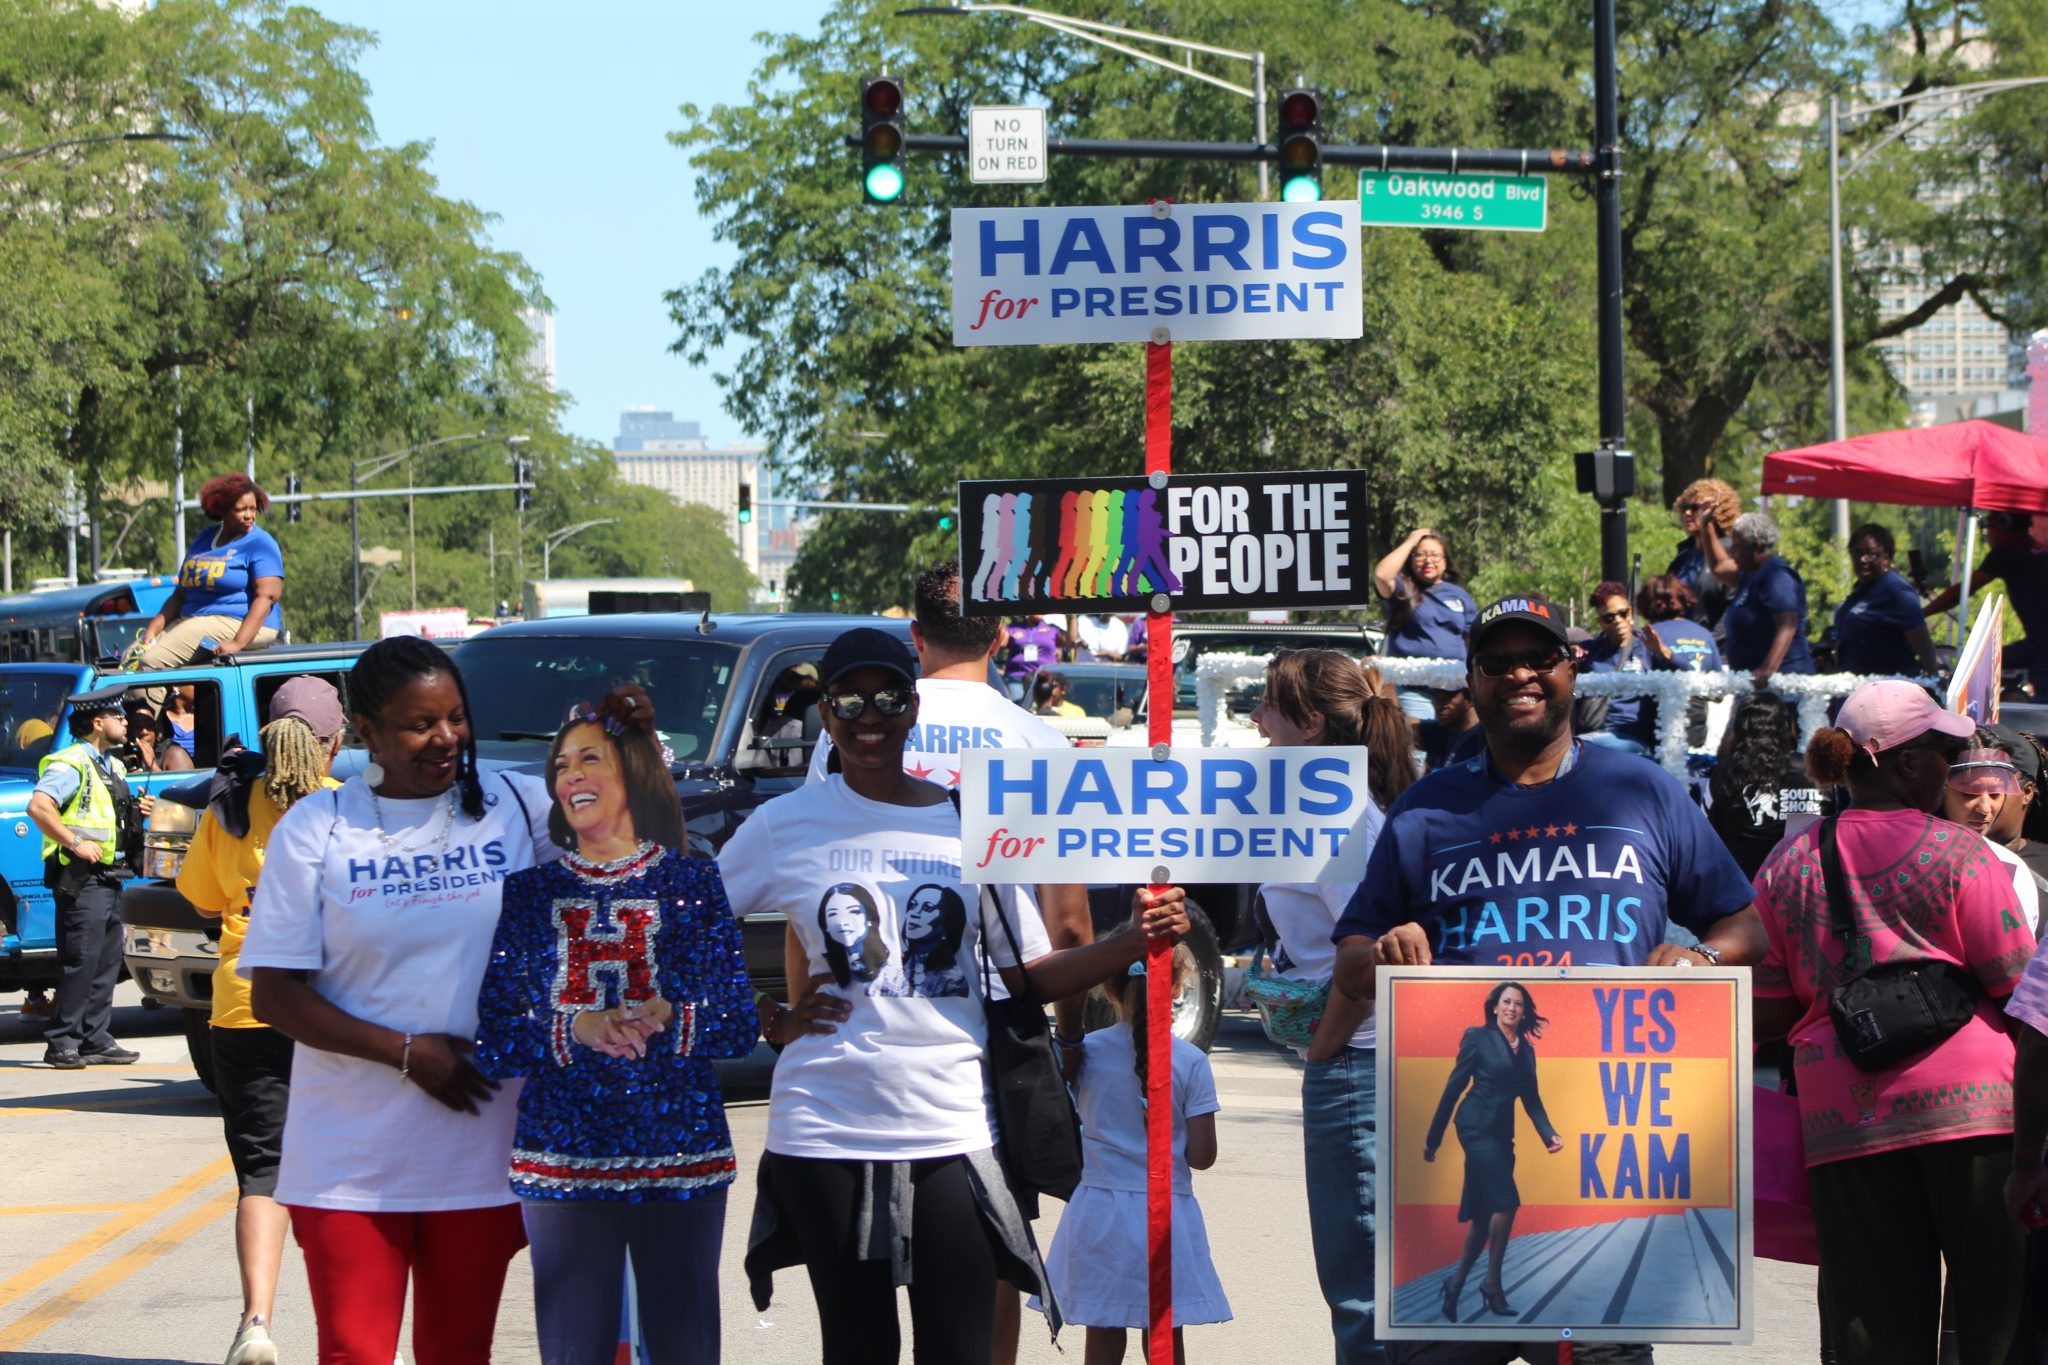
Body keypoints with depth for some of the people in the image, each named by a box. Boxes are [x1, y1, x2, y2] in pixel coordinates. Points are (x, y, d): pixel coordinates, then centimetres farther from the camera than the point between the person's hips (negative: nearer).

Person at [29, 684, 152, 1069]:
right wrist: (74, 843, -25)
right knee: (81, 961, -10)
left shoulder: (112, 766, 19)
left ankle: (96, 1040, 14)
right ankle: (62, 1043, -7)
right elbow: (39, 806, -25)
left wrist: (137, 811, 11)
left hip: (110, 876, 9)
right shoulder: (70, 764, -12)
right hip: (81, 878, -9)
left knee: (107, 961, 9)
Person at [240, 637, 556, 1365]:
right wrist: (407, 1053, -13)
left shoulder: (519, 806, 3)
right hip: (352, 1163, -2)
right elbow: (274, 995, -3)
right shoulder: (316, 829, -1)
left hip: (481, 1158, 2)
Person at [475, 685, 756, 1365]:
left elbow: (740, 1025, 0)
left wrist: (668, 1018, -19)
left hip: (680, 1153, -1)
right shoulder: (530, 893, 7)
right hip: (562, 1159, 1)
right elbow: (492, 1045, 1)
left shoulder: (692, 883, 5)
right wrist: (575, 1030, -17)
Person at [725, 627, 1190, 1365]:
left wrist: (1133, 942, -8)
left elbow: (1029, 975, 7)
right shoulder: (786, 825, 3)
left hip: (952, 1131, 1)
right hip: (827, 1131, 0)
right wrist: (771, 1021, -4)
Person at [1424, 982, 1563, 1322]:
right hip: (1477, 1128, -7)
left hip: (1501, 1134, 7)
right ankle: (1493, 1283, -7)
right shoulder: (1478, 1038, -5)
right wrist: (1433, 1138, -3)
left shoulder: (1526, 1050, 13)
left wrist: (1548, 1134, -4)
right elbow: (1454, 1087, -4)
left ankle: (1456, 1285, 17)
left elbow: (1531, 1099, 14)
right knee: (1506, 1202, -16)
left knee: (1484, 1214, 7)